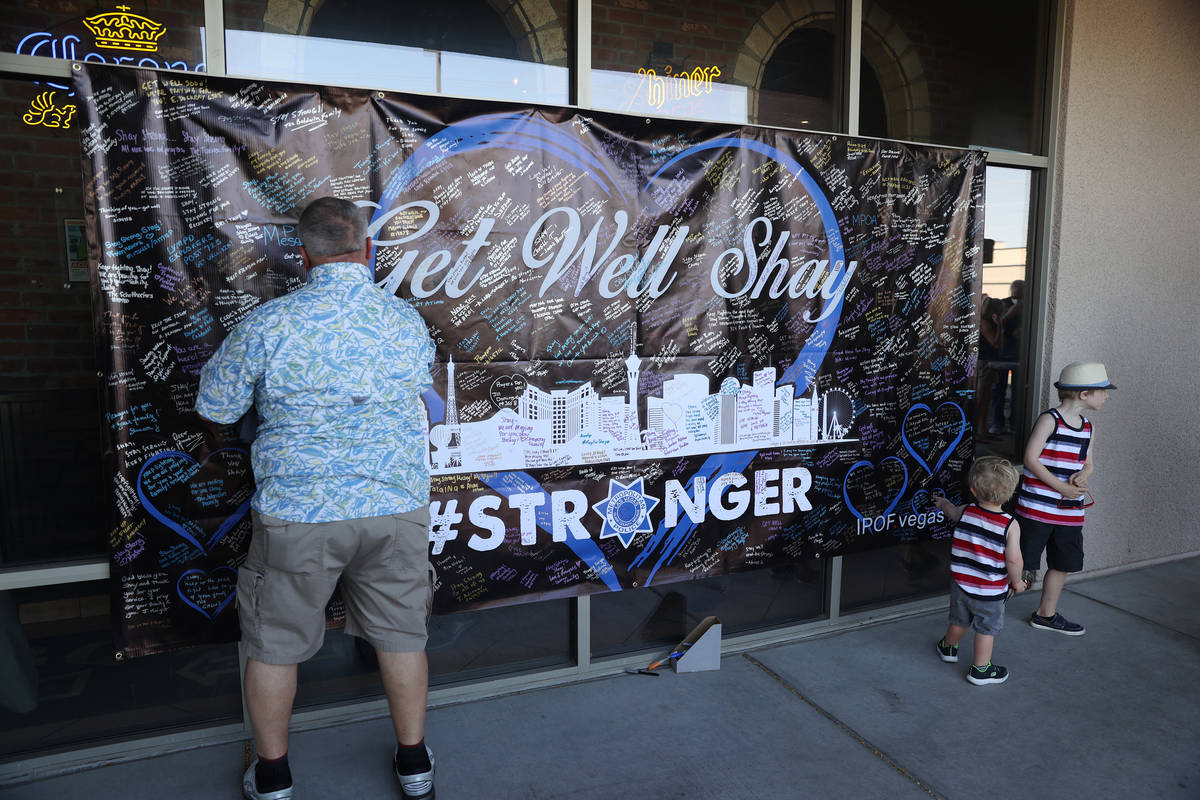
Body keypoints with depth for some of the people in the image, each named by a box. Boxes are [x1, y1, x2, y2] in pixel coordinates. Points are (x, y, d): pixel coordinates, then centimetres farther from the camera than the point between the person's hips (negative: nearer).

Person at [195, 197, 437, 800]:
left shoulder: (265, 326, -12)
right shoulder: (409, 323, -2)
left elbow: (215, 409, 0)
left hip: (298, 514, -2)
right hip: (398, 507, 3)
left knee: (274, 644, 19)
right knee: (400, 636, 18)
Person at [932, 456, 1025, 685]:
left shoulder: (965, 512, -8)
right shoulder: (1010, 525, -20)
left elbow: (952, 512, 17)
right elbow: (1014, 559, -21)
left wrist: (944, 503, 40)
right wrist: (1016, 581, -2)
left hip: (961, 584, 4)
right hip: (991, 591, -4)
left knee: (959, 621, 25)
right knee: (986, 629, 14)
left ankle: (949, 648, 48)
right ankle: (980, 669, 26)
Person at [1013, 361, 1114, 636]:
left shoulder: (1087, 427, 10)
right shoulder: (1049, 420, -11)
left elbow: (1088, 463, 18)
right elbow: (1030, 459, -15)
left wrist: (1082, 476, -6)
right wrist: (1061, 487, -17)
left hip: (1070, 511, 7)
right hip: (1037, 507, -7)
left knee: (1063, 563, 16)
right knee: (1020, 561, -3)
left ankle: (1046, 614, 33)